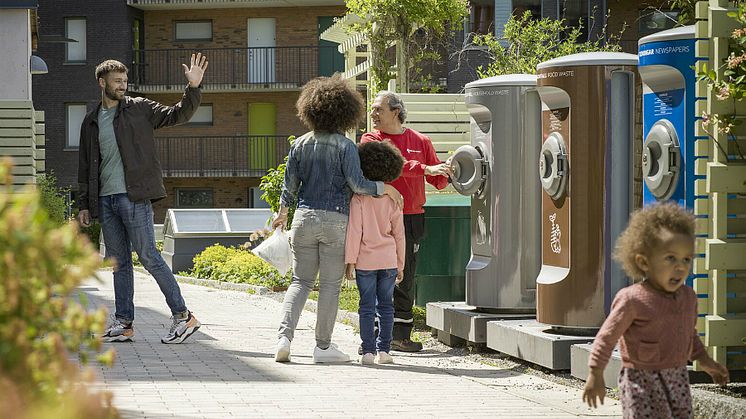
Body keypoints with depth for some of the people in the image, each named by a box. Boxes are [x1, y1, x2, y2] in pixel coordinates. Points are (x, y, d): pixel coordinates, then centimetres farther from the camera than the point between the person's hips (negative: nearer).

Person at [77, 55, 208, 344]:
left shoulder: (139, 109, 4)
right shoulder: (91, 122, 16)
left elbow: (177, 115, -4)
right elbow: (86, 167, 20)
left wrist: (193, 87, -19)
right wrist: (84, 205, 16)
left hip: (134, 197, -5)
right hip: (105, 199, 5)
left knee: (148, 255, -9)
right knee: (118, 262, 8)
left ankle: (182, 316, -5)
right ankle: (123, 323, 12)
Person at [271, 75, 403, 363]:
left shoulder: (300, 145, 4)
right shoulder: (345, 147, -8)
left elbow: (290, 185, 8)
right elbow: (358, 184, -15)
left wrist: (282, 212, 24)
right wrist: (385, 188, 0)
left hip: (304, 217, 4)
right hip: (335, 220, -4)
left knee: (301, 280, 10)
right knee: (330, 284, 4)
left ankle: (284, 337, -6)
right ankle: (323, 346, 7)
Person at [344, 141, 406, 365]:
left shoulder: (359, 199, -8)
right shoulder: (393, 200, 2)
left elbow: (354, 231, -11)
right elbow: (399, 234, 7)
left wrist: (350, 260, -7)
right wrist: (400, 265, 15)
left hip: (365, 260, -3)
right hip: (389, 260, 3)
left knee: (367, 306, 2)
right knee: (386, 305, 9)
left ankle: (368, 351, -1)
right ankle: (384, 350, 9)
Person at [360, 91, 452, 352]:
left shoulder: (420, 142, 12)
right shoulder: (370, 140, 5)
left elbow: (438, 181, 14)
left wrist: (445, 172, -9)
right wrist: (425, 169, -23)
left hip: (411, 218, 1)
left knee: (405, 277, 1)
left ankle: (400, 333, 7)